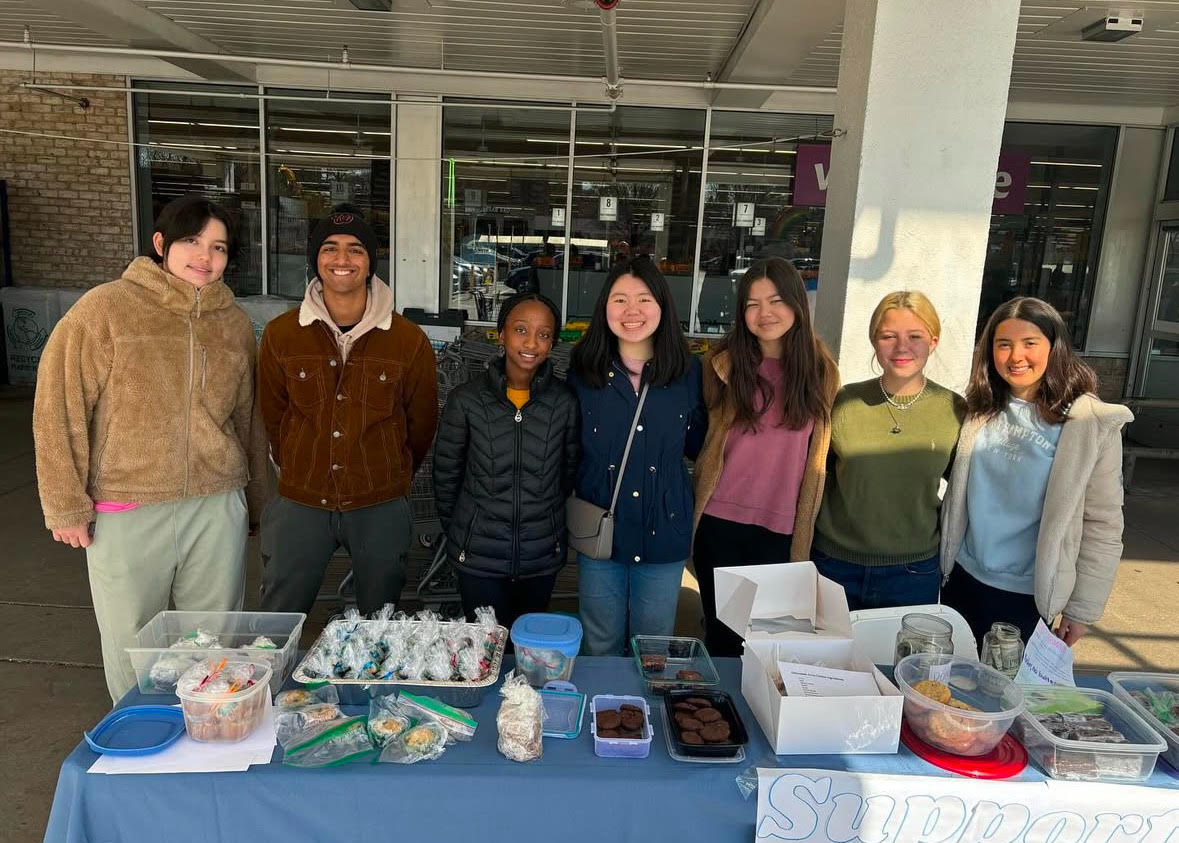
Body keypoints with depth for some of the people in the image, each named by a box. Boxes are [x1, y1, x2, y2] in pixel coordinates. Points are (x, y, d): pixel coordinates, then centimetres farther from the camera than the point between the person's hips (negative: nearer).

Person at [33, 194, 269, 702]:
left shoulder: (234, 323, 7)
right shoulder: (105, 309, -5)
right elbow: (59, 408, -4)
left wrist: (256, 501, 16)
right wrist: (66, 504, -5)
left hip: (217, 508, 3)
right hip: (127, 512, -2)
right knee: (133, 646, 11)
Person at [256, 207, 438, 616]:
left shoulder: (409, 339, -7)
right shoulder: (280, 334, -4)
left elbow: (421, 422, 5)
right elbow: (272, 417, 9)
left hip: (381, 507, 0)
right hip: (299, 502, 1)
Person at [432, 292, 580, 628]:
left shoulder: (565, 401, -7)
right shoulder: (467, 399, -9)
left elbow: (570, 470, 4)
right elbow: (446, 473, 1)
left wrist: (549, 521, 9)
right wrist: (456, 531, 7)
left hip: (542, 556, 1)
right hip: (478, 556, -1)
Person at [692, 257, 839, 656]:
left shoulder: (822, 371, 2)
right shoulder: (724, 365, -2)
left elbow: (818, 457, 5)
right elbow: (704, 445, 3)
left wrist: (804, 533, 4)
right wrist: (691, 521, -1)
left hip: (782, 531, 1)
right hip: (720, 525, 0)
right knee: (722, 634, 11)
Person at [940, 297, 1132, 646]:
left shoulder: (1093, 423, -12)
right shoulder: (982, 410, -1)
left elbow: (1103, 525, -9)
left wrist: (1083, 609, -7)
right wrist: (941, 561, 5)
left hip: (1027, 596, -3)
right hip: (962, 579, 4)